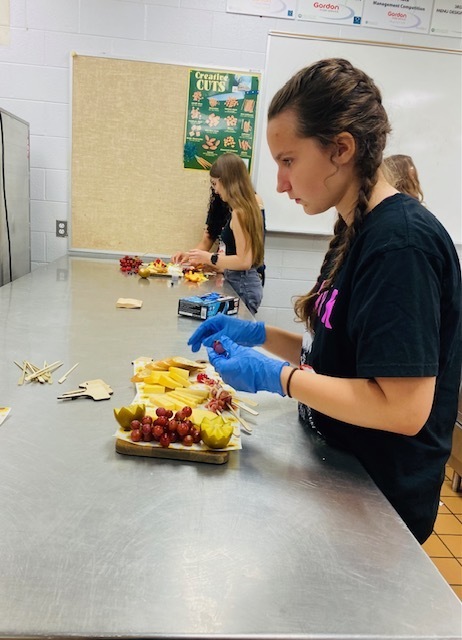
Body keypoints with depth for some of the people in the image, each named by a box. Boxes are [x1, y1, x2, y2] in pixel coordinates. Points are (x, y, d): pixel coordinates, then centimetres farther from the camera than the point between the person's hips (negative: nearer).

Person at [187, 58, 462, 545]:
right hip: (339, 471, 8)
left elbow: (404, 408, -28)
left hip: (376, 502, -8)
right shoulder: (358, 230, 4)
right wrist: (261, 335, -1)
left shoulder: (401, 243, -25)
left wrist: (277, 376, -23)